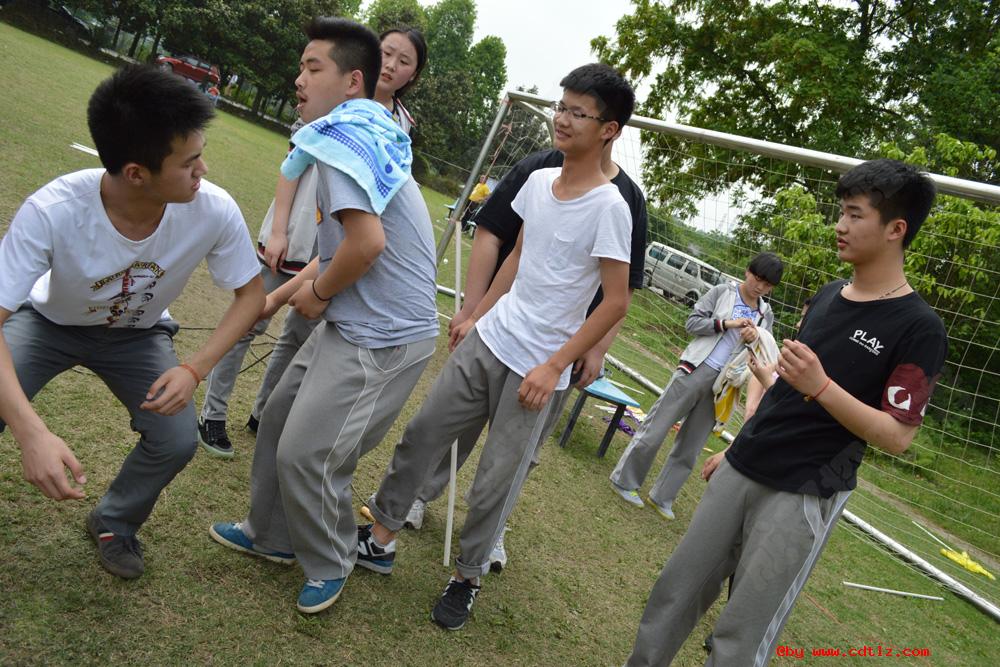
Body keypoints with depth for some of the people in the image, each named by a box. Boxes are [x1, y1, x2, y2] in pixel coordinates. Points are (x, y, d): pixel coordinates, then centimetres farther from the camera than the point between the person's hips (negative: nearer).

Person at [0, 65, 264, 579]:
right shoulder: (53, 211, -39)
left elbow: (250, 294, -16)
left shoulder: (215, 211, -32)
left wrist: (194, 369, -30)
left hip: (137, 335, 2)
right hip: (49, 322, -1)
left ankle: (114, 524, 17)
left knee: (178, 441, -16)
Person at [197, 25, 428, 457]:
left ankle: (263, 414, 30)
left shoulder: (403, 124, 6)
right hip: (296, 233, -4)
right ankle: (212, 415, 18)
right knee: (251, 322, 4)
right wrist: (277, 230, -11)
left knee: (301, 335, 13)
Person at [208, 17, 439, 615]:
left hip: (382, 340, -10)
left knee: (306, 454, -2)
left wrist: (318, 291, -11)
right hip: (356, 325, 10)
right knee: (281, 417, 18)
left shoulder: (342, 136, -16)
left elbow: (367, 241, -30)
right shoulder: (364, 134, 14)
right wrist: (277, 298, 18)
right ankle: (273, 535, 37)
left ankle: (331, 565, 24)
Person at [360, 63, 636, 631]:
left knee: (497, 482, 3)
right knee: (422, 434, 10)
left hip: (536, 367, -6)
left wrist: (554, 366, -16)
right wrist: (478, 315, 16)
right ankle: (380, 539, 27)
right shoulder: (538, 181, 6)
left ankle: (468, 577, 25)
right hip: (487, 340, 6)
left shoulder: (609, 207, -14)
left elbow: (616, 303, -13)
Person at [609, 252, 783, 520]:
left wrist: (755, 340, -8)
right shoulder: (722, 292, 0)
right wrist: (726, 323, -16)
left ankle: (662, 497, 21)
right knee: (655, 429, 0)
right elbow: (692, 322, -5)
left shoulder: (766, 314, 12)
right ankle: (624, 481, 16)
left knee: (690, 447, 9)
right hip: (695, 371, -4)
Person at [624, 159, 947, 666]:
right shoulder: (827, 295, 10)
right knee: (675, 592, 11)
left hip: (805, 496, -6)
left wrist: (822, 387, -26)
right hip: (741, 471, 7)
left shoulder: (918, 328, -12)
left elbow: (897, 436, -14)